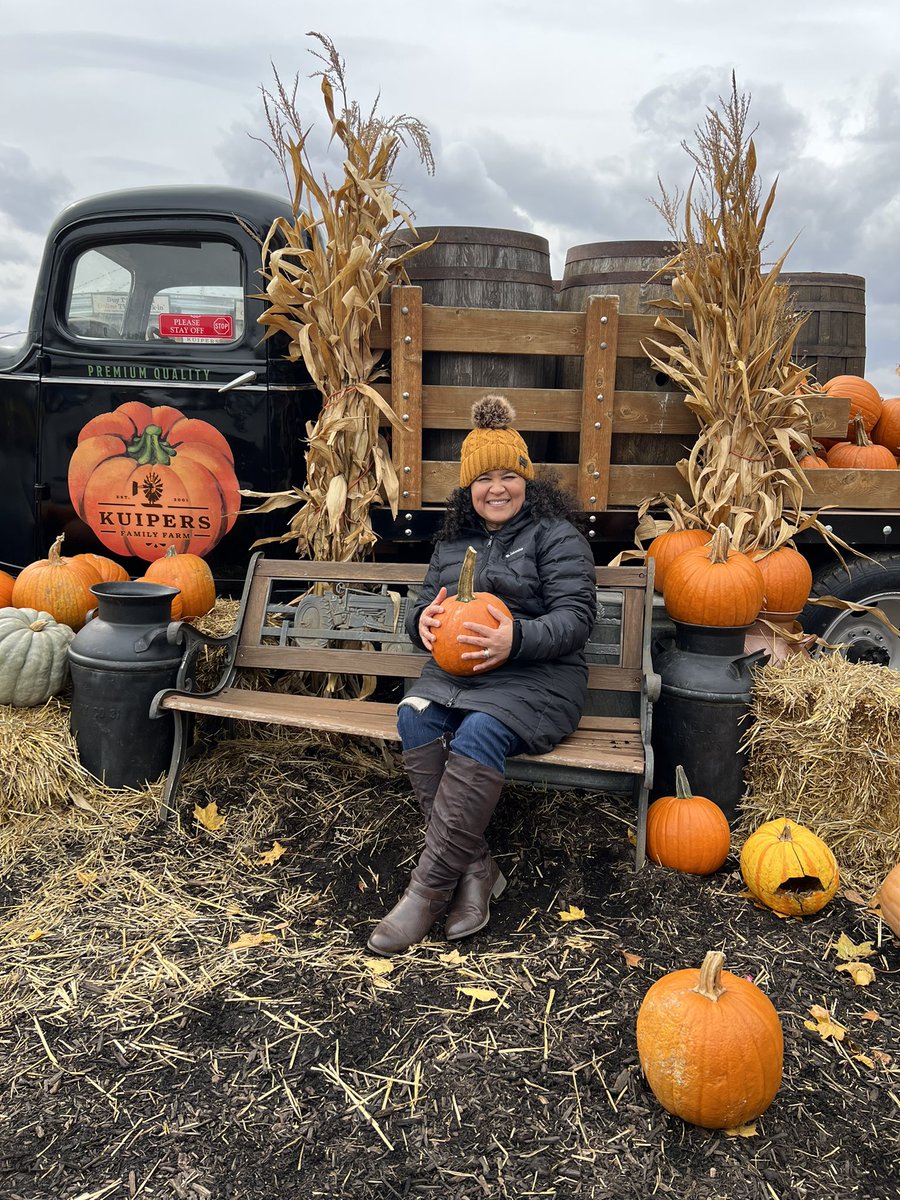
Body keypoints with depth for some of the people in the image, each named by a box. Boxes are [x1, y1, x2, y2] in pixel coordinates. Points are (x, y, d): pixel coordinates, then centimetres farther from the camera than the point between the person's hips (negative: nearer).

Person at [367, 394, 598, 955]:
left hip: (537, 679, -5)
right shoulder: (453, 542, 20)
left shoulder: (556, 536, 1)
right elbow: (426, 607, 23)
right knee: (415, 716, -27)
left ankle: (429, 887, -28)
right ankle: (476, 870, -25)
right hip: (457, 672, 5)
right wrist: (423, 621, -5)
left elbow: (576, 616, -10)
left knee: (479, 731, -35)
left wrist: (516, 639, -29)